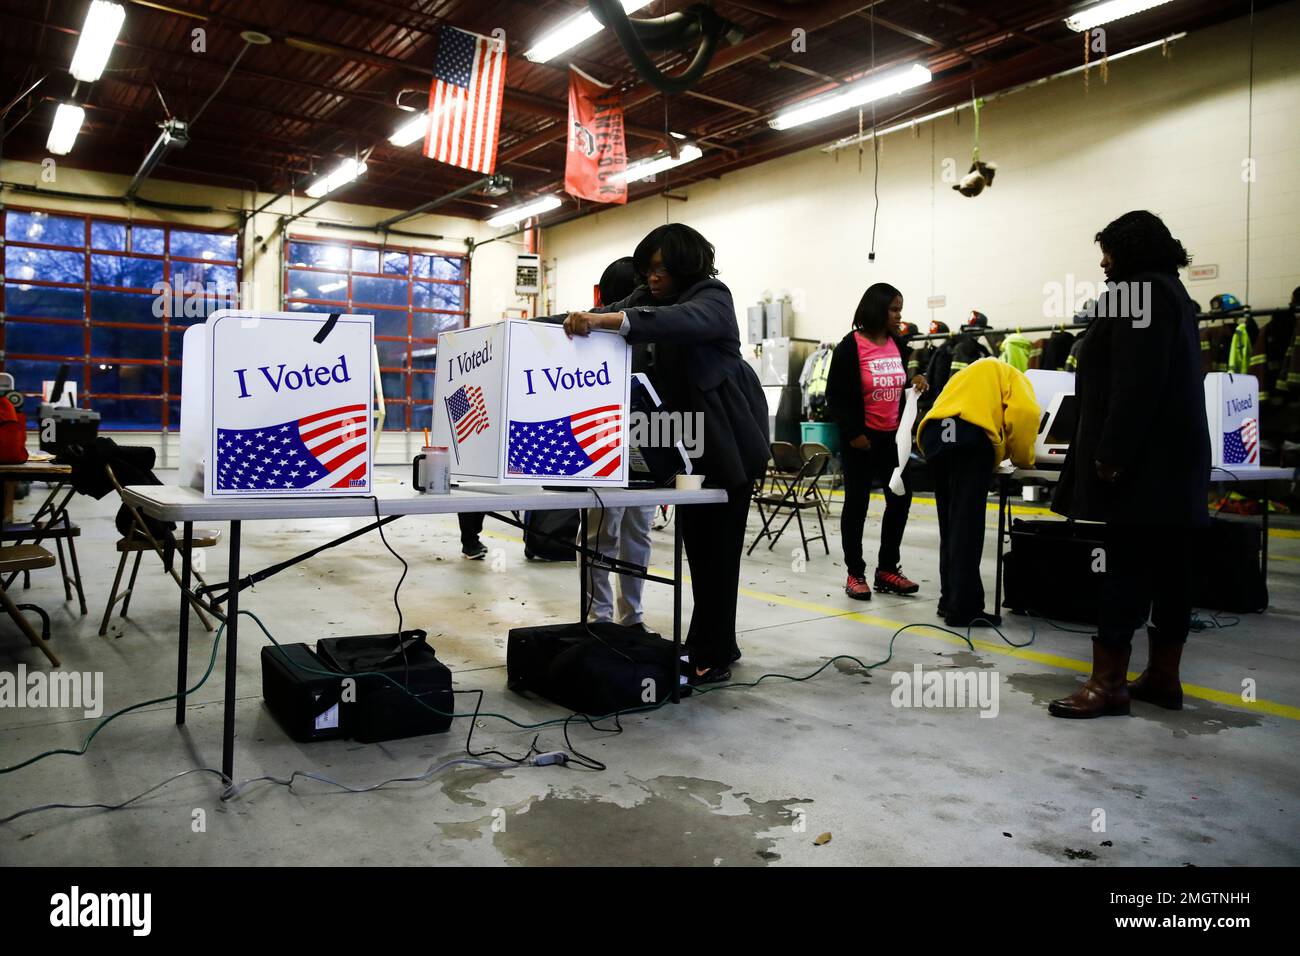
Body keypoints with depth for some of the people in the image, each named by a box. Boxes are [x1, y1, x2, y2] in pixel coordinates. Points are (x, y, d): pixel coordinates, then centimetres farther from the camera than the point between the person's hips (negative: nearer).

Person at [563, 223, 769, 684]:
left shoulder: (712, 297, -16)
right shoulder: (651, 295, 9)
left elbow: (682, 321, -38)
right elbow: (616, 312, -5)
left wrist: (605, 320, -50)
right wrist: (580, 318, -26)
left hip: (728, 436, -8)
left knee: (718, 545, -5)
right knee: (697, 542, 12)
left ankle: (712, 657, 2)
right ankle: (717, 644, 24)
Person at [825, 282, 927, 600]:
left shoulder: (898, 344, 8)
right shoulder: (850, 347, -10)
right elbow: (836, 395, -10)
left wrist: (916, 383, -3)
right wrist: (853, 432, -14)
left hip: (893, 437, 6)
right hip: (861, 439, -6)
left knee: (901, 499, 7)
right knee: (857, 503, 2)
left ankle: (887, 569, 19)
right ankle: (855, 574, 12)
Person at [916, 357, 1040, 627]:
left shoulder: (964, 376, 41)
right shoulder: (1010, 375, 22)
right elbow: (1024, 413, -1)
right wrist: (1023, 459, 13)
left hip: (934, 435, 6)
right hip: (969, 435, -6)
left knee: (949, 524, 14)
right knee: (967, 525, -6)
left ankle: (950, 599, 19)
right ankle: (964, 608, -6)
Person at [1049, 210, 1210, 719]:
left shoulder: (1140, 292, -10)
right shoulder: (1170, 292, 22)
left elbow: (1136, 384, -21)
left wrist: (1111, 454, -22)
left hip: (1142, 460, -11)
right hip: (1171, 457, 11)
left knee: (1125, 568, -9)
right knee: (1167, 567, 10)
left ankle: (1108, 682, -6)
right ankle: (1163, 676, 17)